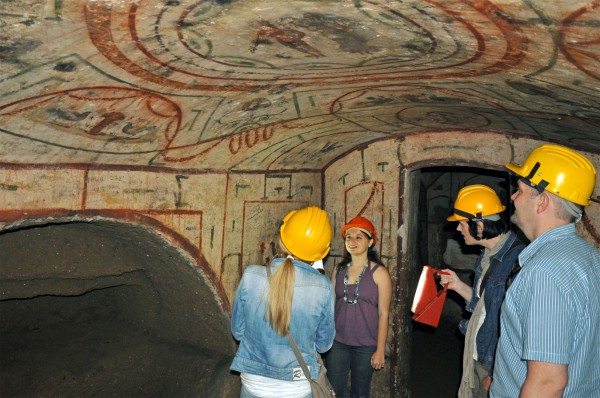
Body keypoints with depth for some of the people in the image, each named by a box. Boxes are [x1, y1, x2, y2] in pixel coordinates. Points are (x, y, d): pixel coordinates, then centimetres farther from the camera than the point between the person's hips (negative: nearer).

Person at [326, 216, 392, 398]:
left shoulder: (379, 272, -7)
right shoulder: (338, 270, 4)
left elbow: (383, 314, -7)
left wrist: (380, 350, -8)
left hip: (365, 345, -3)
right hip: (337, 342, 3)